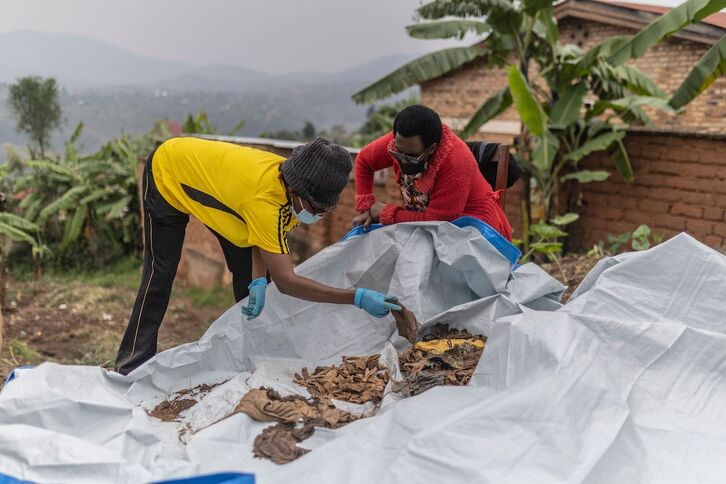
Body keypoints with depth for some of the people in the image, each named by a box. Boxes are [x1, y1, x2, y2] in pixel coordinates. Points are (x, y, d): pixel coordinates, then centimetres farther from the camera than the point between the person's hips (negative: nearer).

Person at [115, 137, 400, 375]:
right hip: (167, 173, -7)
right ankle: (133, 364, 3)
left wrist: (258, 282, -29)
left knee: (246, 267, 1)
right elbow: (285, 281, -46)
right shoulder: (264, 199, -45)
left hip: (206, 174, 7)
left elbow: (265, 238, -11)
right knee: (161, 271, -8)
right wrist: (358, 298, -50)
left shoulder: (293, 183, -23)